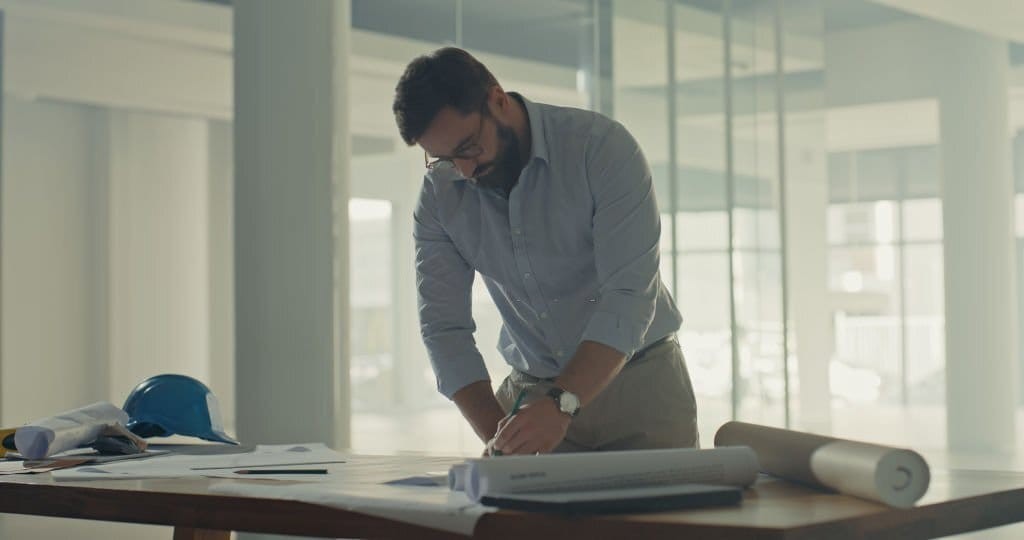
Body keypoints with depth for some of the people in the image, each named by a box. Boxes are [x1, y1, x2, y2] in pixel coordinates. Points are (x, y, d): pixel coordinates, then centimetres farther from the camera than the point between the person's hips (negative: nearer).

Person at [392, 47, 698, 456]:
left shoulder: (601, 146, -17)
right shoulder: (439, 195, -5)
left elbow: (629, 295, -24)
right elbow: (443, 327, -5)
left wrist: (563, 405, -35)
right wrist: (497, 438, -18)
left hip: (638, 380, -3)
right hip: (532, 390, 3)